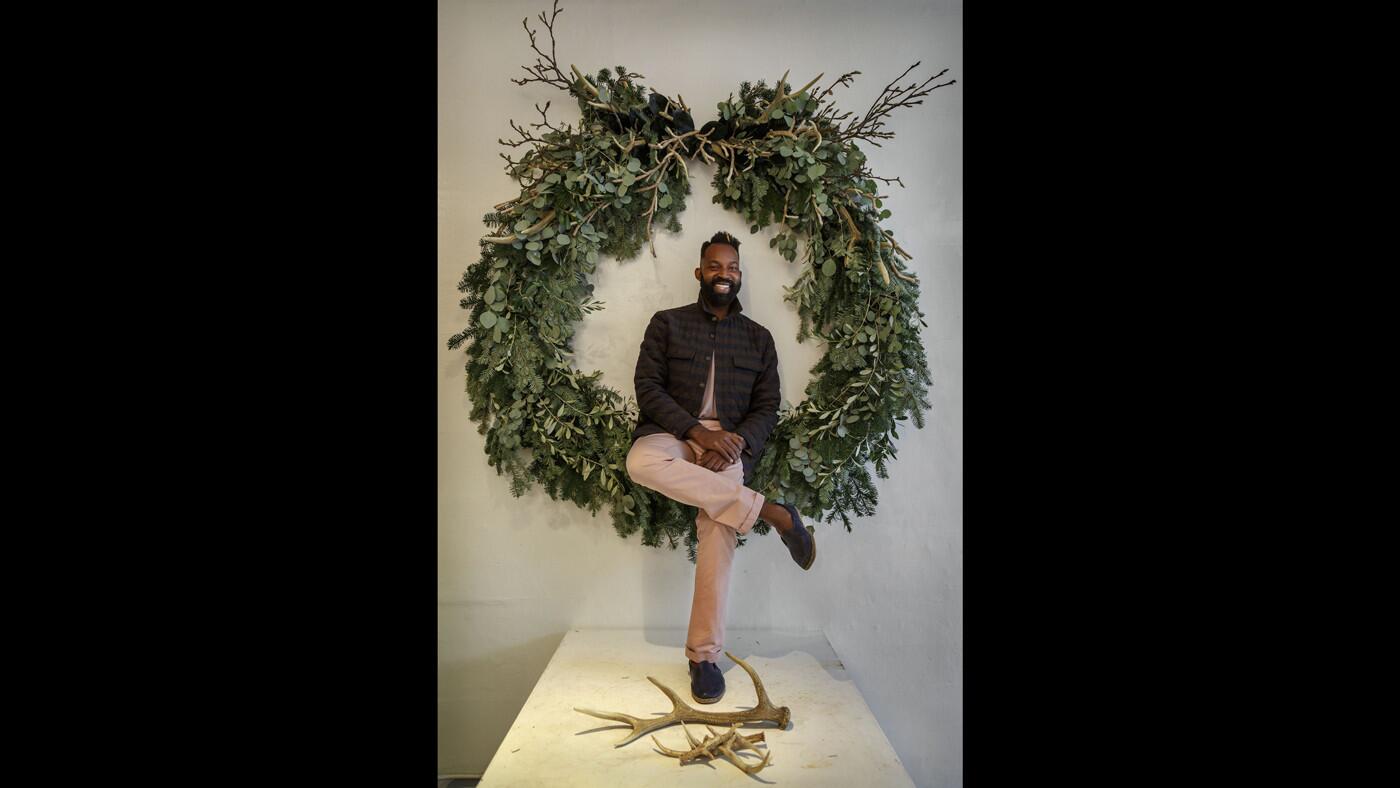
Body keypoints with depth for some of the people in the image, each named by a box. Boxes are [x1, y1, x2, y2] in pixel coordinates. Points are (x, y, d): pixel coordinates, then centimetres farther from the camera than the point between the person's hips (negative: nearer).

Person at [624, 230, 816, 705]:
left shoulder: (758, 338, 16)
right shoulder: (667, 323, 11)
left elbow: (766, 408, 10)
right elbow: (648, 387, 0)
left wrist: (737, 442, -12)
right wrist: (698, 431, -14)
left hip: (729, 443, 1)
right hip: (673, 432, 0)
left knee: (719, 531, -25)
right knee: (641, 463, -36)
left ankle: (704, 654, -11)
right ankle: (770, 512, -29)